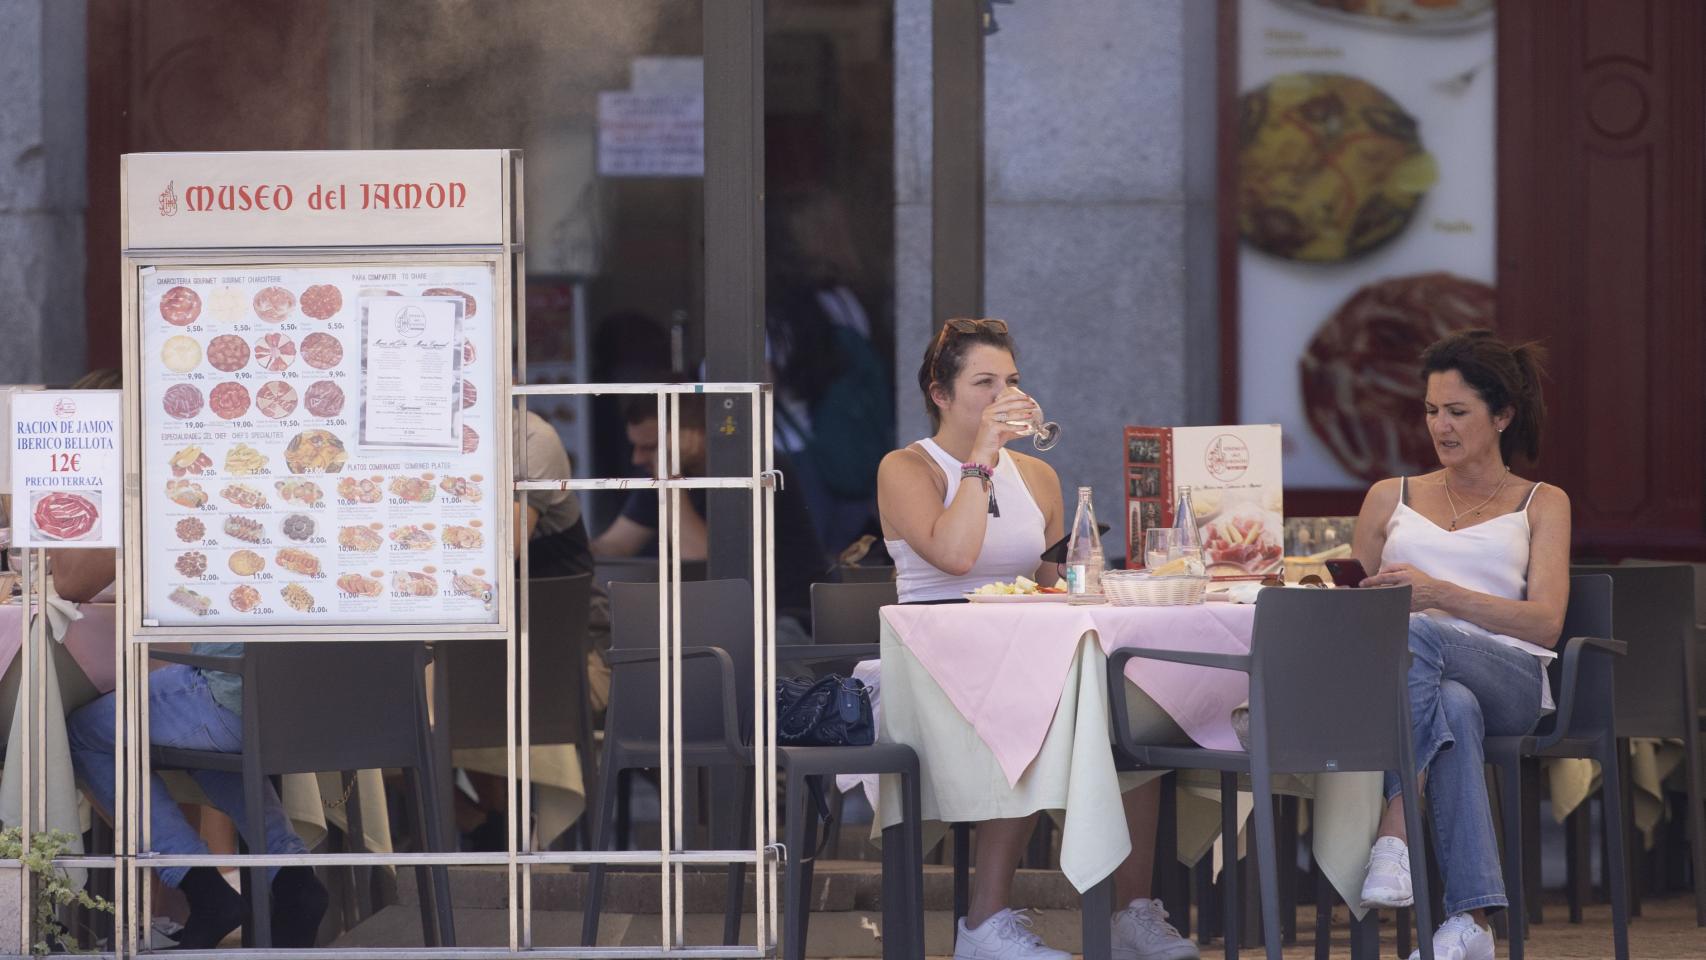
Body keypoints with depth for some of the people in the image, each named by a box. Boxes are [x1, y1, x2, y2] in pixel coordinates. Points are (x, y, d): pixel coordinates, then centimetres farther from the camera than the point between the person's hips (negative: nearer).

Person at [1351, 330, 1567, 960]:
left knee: (1414, 636, -38)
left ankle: (1394, 833, -46)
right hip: (1411, 672, 1)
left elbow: (1545, 623, 3)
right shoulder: (1391, 498, 27)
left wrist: (1442, 594, -12)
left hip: (1508, 680, -1)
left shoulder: (1541, 505, 18)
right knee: (1453, 709, -39)